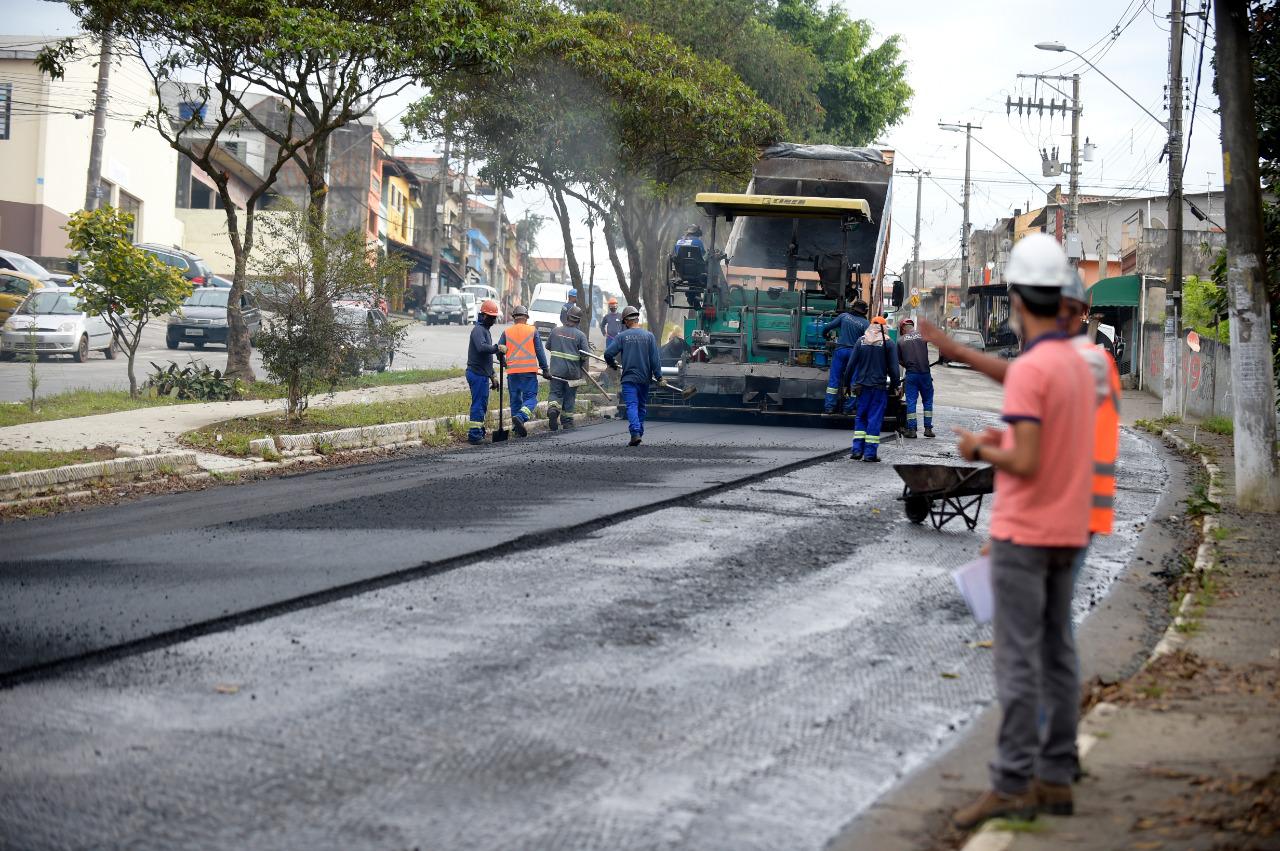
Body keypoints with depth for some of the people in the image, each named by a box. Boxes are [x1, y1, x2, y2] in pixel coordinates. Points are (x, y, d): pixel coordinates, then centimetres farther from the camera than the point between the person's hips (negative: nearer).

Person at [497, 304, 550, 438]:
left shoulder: (507, 332, 7)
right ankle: (520, 417, -26)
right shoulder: (533, 331, 2)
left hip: (512, 371, 3)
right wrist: (545, 369, 5)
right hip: (529, 370, -3)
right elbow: (540, 351, 0)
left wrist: (504, 363, 30)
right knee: (530, 397, 0)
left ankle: (517, 429, 12)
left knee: (515, 399, 12)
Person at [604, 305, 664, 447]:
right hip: (645, 378, 3)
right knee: (642, 406, 15)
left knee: (632, 406, -7)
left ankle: (635, 433, -24)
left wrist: (612, 365, 14)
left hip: (629, 378, -3)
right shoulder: (649, 336, 2)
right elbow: (655, 358, 0)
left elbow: (608, 353, -7)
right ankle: (639, 432, 19)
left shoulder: (622, 336, -3)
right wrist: (659, 377, 3)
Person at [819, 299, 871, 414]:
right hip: (855, 353, -1)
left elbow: (828, 326, 4)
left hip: (840, 350, 1)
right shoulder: (865, 323, -2)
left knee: (834, 379, 3)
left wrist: (824, 334, 24)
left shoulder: (844, 316, 3)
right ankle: (848, 408, 6)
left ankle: (829, 406, -2)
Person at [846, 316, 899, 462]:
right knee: (875, 418, 0)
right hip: (880, 387, -2)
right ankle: (870, 452, -2)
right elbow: (893, 368, -4)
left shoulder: (861, 341, 5)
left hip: (862, 385, 2)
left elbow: (851, 364, 5)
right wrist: (894, 386, 5)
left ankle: (857, 450, 6)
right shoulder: (889, 344, -2)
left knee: (860, 417, 12)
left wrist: (849, 383, 12)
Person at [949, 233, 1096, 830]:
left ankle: (1012, 786, -6)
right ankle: (1054, 779, 12)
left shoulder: (1027, 370, -18)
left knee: (1018, 659, -7)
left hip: (1022, 534, -9)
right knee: (1057, 654, 9)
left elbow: (1026, 464, -23)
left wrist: (981, 451, -5)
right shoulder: (1079, 366, 11)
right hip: (1067, 534, 9)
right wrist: (1004, 443, 16)